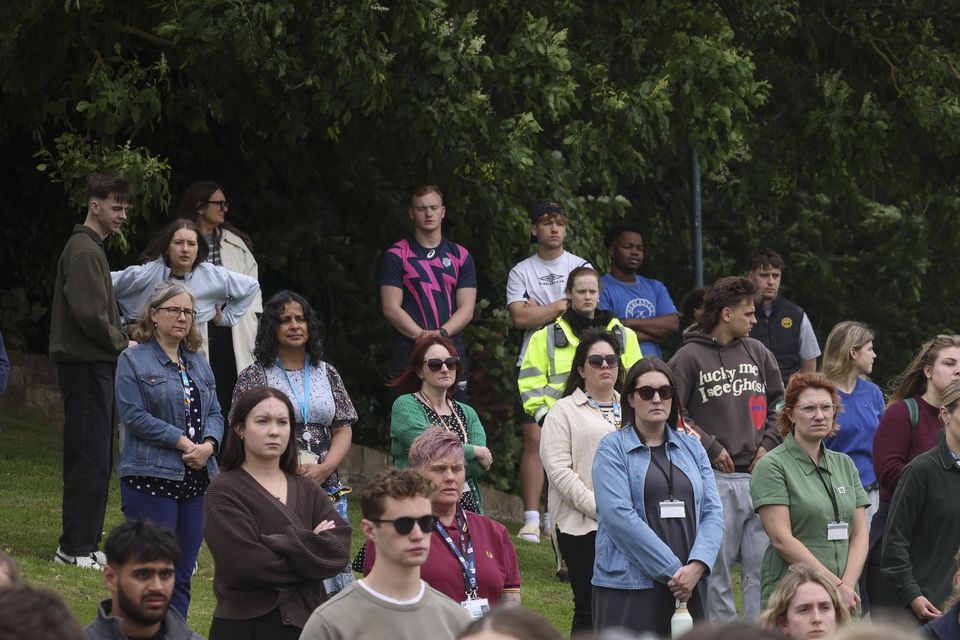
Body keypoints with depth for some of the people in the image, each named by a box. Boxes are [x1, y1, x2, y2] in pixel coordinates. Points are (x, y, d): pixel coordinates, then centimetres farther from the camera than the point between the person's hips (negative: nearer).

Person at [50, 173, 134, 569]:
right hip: (86, 364, -11)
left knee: (93, 458, 12)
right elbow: (89, 313, -21)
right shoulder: (83, 251, -13)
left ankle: (81, 544, 15)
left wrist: (121, 340, 10)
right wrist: (122, 344, -9)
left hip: (94, 364, 11)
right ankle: (78, 547, -8)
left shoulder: (91, 249, 20)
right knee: (90, 458, -9)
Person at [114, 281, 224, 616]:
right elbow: (134, 415, -10)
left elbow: (215, 413, 13)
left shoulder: (199, 364, 19)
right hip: (151, 476, -6)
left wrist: (208, 444, -8)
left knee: (182, 576, 6)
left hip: (196, 477, 6)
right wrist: (182, 442, -14)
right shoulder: (133, 361, 0)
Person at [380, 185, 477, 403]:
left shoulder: (460, 256, 14)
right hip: (408, 352, -2)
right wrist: (421, 336, -15)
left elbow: (466, 309, 7)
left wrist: (441, 333, -12)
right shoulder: (397, 256, 6)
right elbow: (391, 309, -2)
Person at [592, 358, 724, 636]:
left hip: (689, 586, 4)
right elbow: (619, 516, -11)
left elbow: (713, 511, 7)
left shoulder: (692, 447, 15)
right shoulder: (613, 448, 2)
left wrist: (696, 566, -11)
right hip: (628, 588, -4)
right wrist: (673, 570, -14)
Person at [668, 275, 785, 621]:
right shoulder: (689, 358, -4)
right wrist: (710, 447, -9)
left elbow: (777, 402, 21)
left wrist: (768, 444, 8)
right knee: (717, 568, -1)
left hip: (758, 475, 5)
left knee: (762, 566, 3)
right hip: (715, 479, -5)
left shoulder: (757, 352, 13)